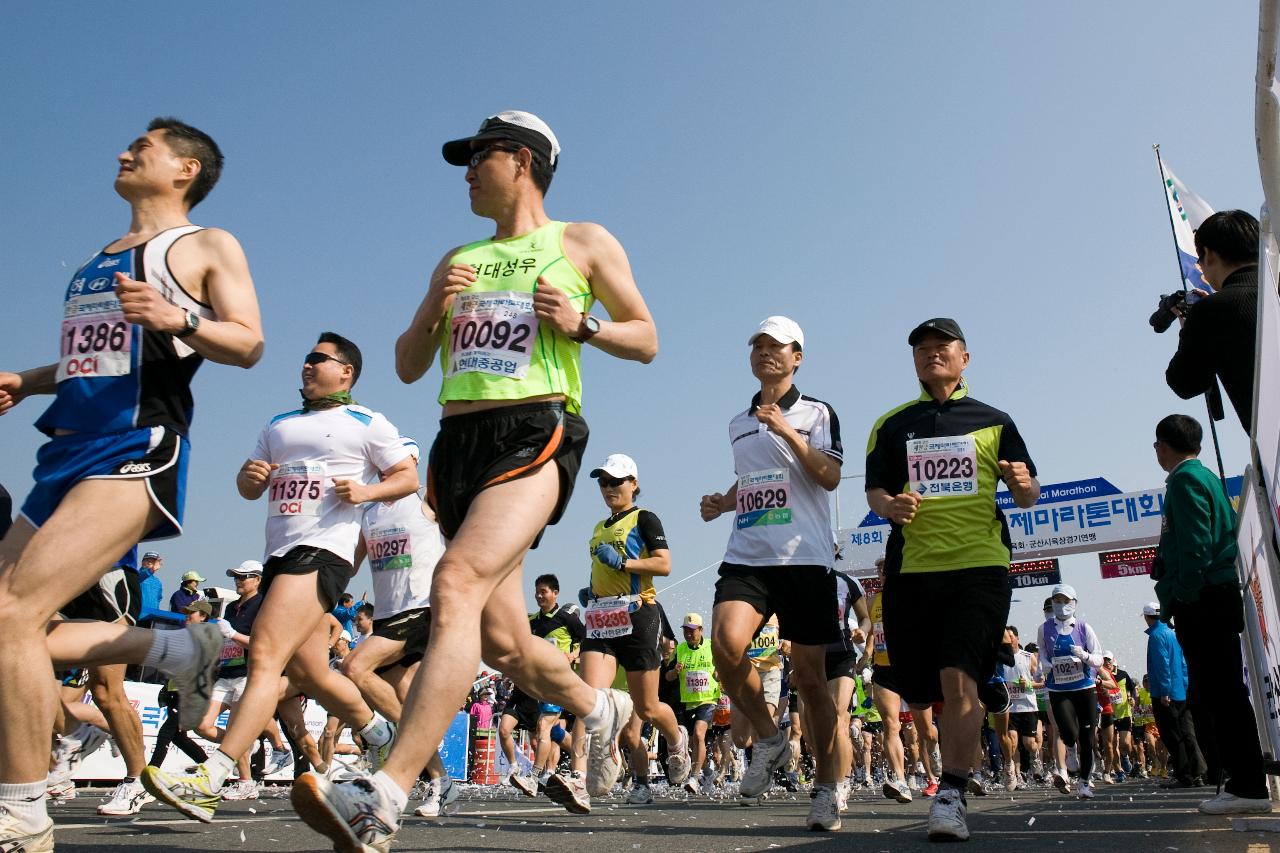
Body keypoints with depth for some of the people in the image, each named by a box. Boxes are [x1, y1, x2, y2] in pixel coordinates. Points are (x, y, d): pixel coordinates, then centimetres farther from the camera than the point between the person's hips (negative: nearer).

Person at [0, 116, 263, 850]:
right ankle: (180, 651, 18)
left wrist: (178, 318, -23)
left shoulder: (208, 247, 5)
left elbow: (249, 344, -6)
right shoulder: (102, 259, 26)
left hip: (136, 450, -9)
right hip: (72, 451, 9)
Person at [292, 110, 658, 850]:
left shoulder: (583, 244, 11)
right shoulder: (458, 259, 24)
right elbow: (408, 367, 21)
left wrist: (581, 323, -8)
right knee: (501, 642, 5)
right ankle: (602, 709, 34)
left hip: (536, 435, -6)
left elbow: (646, 339, 11)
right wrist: (434, 307, 2)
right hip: (459, 441, 6)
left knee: (458, 582, -28)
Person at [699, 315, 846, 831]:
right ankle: (768, 739, 2)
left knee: (809, 677, 0)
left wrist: (788, 431, -16)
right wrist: (721, 503, 12)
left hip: (805, 559, -3)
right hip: (746, 557, 3)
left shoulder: (817, 412, 5)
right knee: (726, 643, -23)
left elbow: (830, 477, -8)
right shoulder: (738, 424, 19)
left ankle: (826, 791, 16)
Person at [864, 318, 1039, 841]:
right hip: (911, 568, 2)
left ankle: (950, 797, -7)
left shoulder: (993, 422, 11)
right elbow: (874, 491, 9)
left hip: (979, 566, -2)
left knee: (959, 681, -16)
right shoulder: (891, 425, 13)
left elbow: (1029, 495, 12)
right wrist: (890, 505, -15)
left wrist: (1023, 485, -12)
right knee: (918, 693, 6)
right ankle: (957, 737, 38)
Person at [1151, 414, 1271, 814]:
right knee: (1219, 692, 11)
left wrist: (1183, 596, -15)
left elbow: (1195, 544, -18)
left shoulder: (1185, 480, -8)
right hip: (1218, 597, 10)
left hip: (1203, 601, -10)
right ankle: (1243, 781, 15)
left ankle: (1248, 786, -7)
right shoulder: (1208, 477, 21)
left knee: (1220, 692, -8)